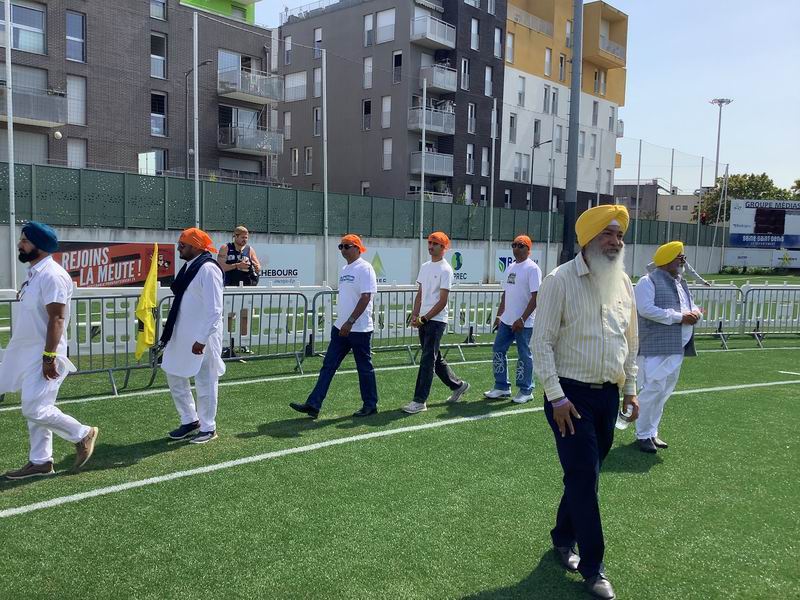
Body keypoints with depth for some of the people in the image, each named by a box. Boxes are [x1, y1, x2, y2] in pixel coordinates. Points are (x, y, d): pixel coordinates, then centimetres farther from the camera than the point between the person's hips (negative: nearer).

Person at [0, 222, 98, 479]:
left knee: (35, 410, -10)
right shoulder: (34, 273, 13)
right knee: (33, 411, 13)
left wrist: (49, 356, -26)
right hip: (29, 355, 10)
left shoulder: (51, 275, -18)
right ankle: (40, 462, 22)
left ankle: (83, 434, 8)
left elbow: (57, 318, -24)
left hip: (43, 357, -10)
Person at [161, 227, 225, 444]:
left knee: (205, 383, 4)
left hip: (201, 339, -9)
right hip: (182, 335, 10)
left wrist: (202, 340, -22)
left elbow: (214, 309, -22)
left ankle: (208, 428, 20)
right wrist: (170, 332, 18)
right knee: (175, 378, 16)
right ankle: (189, 421, 32)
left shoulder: (208, 269, -18)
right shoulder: (189, 267, 10)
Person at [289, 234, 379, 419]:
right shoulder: (345, 269, 15)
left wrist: (350, 322, -24)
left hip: (359, 329, -9)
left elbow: (365, 298, -20)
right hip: (340, 327, 9)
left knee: (365, 368, 4)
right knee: (328, 366, 5)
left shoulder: (364, 268, -12)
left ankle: (370, 405, 18)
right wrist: (341, 322, 20)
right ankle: (313, 405, 5)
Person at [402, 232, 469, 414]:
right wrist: (415, 315, 5)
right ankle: (458, 385, 33)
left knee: (427, 360, -7)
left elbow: (442, 301, -15)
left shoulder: (445, 270, -11)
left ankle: (420, 401, -3)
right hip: (423, 320, 9)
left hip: (436, 321, -8)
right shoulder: (425, 267, 14)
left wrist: (424, 318, -17)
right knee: (435, 358, 16)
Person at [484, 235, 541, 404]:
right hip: (506, 320, 8)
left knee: (525, 355, 2)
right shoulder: (510, 267, 14)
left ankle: (525, 391, 14)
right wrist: (499, 315, 16)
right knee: (498, 350, 10)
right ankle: (502, 387, 20)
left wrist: (522, 319, -22)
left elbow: (535, 297, -17)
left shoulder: (532, 268, -11)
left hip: (524, 323, -8)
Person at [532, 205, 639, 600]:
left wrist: (630, 390, 14)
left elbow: (631, 341, 16)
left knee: (585, 474, 16)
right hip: (571, 395, -6)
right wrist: (556, 397, -16)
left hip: (608, 395, 6)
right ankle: (592, 567, 12)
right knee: (584, 478, -1)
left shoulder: (623, 282, 7)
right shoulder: (560, 281, -12)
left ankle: (563, 538, 37)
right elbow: (542, 342, -13)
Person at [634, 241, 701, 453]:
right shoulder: (648, 281, -8)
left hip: (676, 348, 9)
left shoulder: (681, 282, 19)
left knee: (664, 392, 12)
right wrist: (678, 317, -18)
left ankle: (652, 432, 23)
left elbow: (692, 305, 27)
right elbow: (646, 309, -20)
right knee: (652, 389, -8)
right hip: (655, 347, -8)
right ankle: (643, 434, 4)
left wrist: (695, 312, 2)